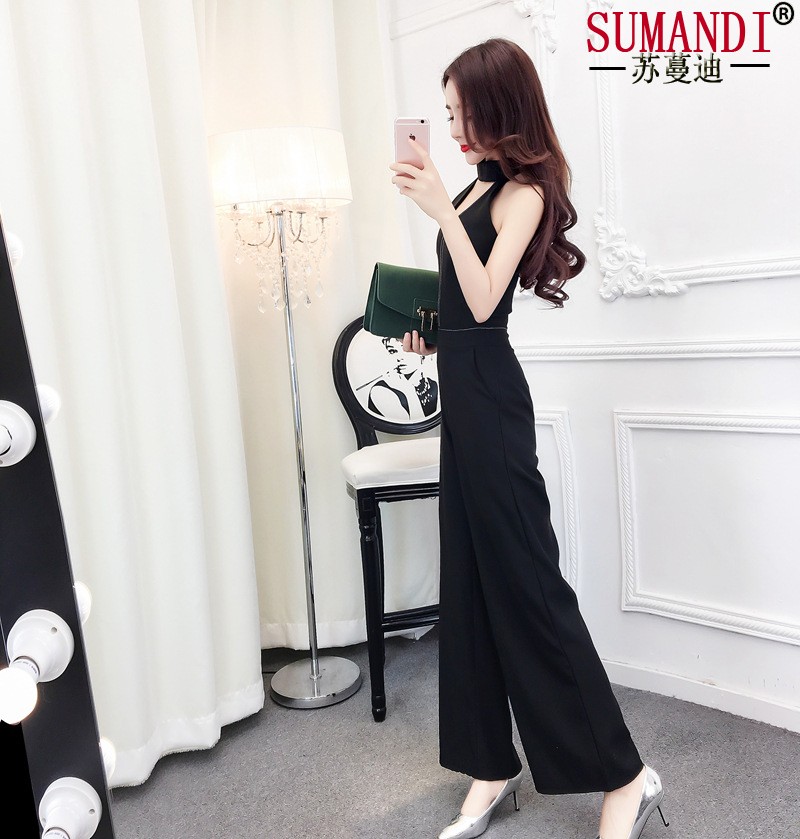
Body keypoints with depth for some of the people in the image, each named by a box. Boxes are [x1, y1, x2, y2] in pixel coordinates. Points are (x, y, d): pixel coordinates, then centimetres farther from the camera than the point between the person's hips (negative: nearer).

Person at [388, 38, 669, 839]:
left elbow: (483, 300, -21)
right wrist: (431, 326, 9)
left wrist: (441, 209, -23)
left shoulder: (525, 191, -9)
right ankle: (493, 764, 23)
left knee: (523, 577, -6)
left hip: (489, 393, -9)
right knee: (470, 576, 10)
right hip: (462, 388, 9)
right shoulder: (480, 185, 16)